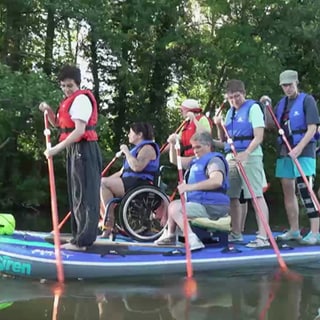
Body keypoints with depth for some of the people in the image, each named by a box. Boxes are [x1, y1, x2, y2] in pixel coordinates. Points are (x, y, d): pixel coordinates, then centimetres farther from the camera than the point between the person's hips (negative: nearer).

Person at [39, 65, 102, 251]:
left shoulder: (81, 99, -13)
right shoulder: (70, 101, 17)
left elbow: (79, 131, -21)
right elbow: (58, 123, 27)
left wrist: (57, 149, -21)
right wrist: (48, 111, 7)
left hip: (84, 150, -10)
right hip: (75, 150, 10)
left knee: (86, 194, -9)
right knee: (76, 194, 11)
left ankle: (82, 241, -8)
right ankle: (80, 236, 17)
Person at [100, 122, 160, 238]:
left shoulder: (148, 147, -5)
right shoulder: (136, 149, 27)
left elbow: (137, 167, -24)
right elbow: (122, 172, 27)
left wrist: (126, 152, -12)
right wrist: (107, 179, 14)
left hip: (139, 185, -11)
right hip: (129, 183, 11)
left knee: (103, 183, -22)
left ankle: (110, 219, -20)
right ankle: (106, 222, -9)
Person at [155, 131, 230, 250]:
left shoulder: (214, 160, -13)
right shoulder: (196, 160, 17)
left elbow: (217, 181, -33)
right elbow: (175, 160, 27)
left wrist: (191, 186, -36)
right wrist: (173, 144, 8)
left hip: (211, 207, -10)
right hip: (199, 202, 10)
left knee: (175, 208, -23)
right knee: (173, 204, 24)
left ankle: (193, 240, -33)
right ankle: (170, 235, 30)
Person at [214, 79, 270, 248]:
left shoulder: (253, 108, -4)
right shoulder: (230, 112, 17)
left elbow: (258, 137, -13)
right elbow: (224, 139, 22)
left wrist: (245, 154, -25)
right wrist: (219, 126, 3)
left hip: (249, 156, -7)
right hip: (231, 157, 7)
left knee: (257, 196, -11)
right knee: (232, 196, 9)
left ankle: (263, 236, -14)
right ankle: (236, 234, 21)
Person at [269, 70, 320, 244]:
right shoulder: (281, 103, 13)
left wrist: (299, 148, -21)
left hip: (303, 151, -7)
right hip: (284, 151, 7)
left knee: (304, 189, -13)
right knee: (288, 191, 9)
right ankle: (294, 230, 18)